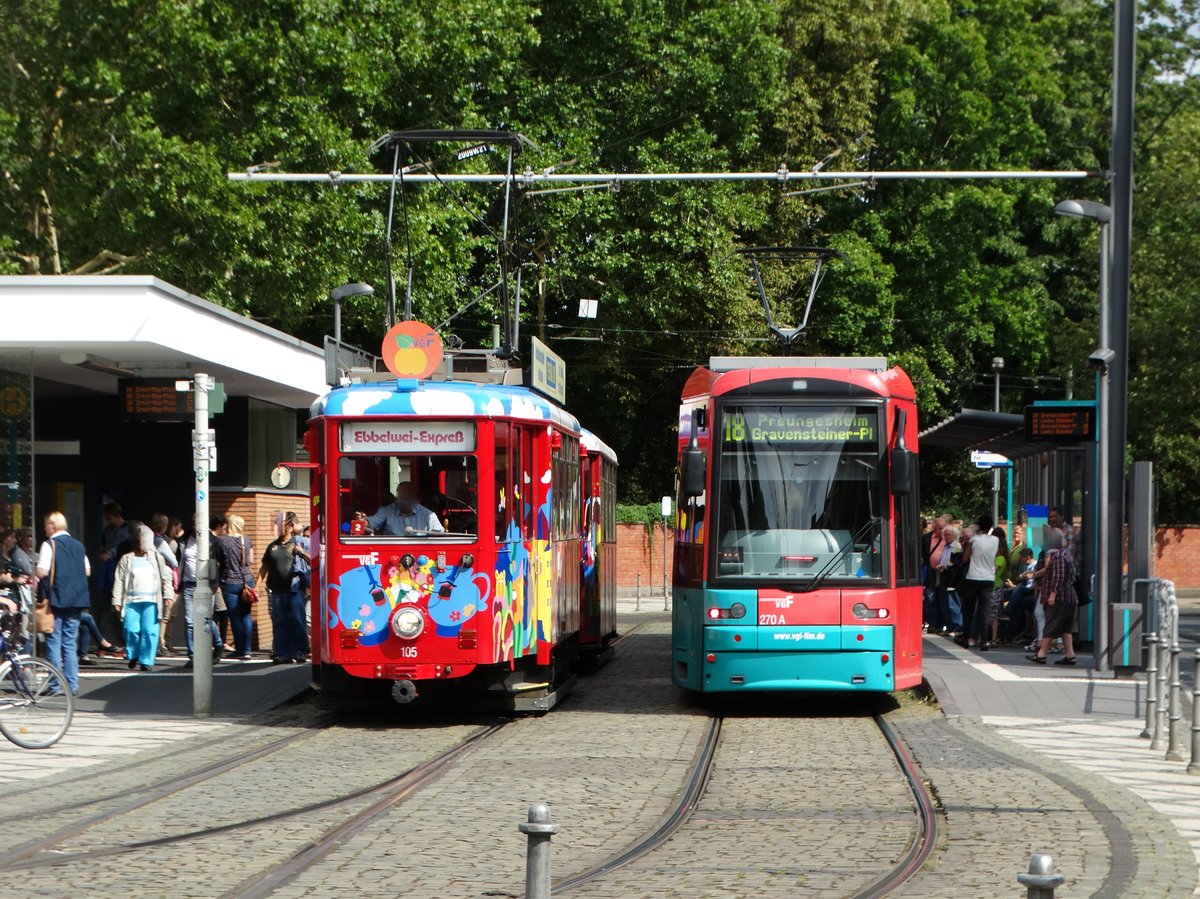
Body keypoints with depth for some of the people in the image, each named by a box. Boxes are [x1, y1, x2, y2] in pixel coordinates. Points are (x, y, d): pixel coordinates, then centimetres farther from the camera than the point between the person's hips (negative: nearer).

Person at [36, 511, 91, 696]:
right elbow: (87, 571, 13)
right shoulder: (78, 545, 10)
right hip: (76, 599, 5)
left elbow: (42, 572, -15)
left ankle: (56, 685, -1)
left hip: (57, 598, -5)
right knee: (70, 643, 10)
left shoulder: (50, 544, -8)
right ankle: (72, 686, 6)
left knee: (54, 642, 1)